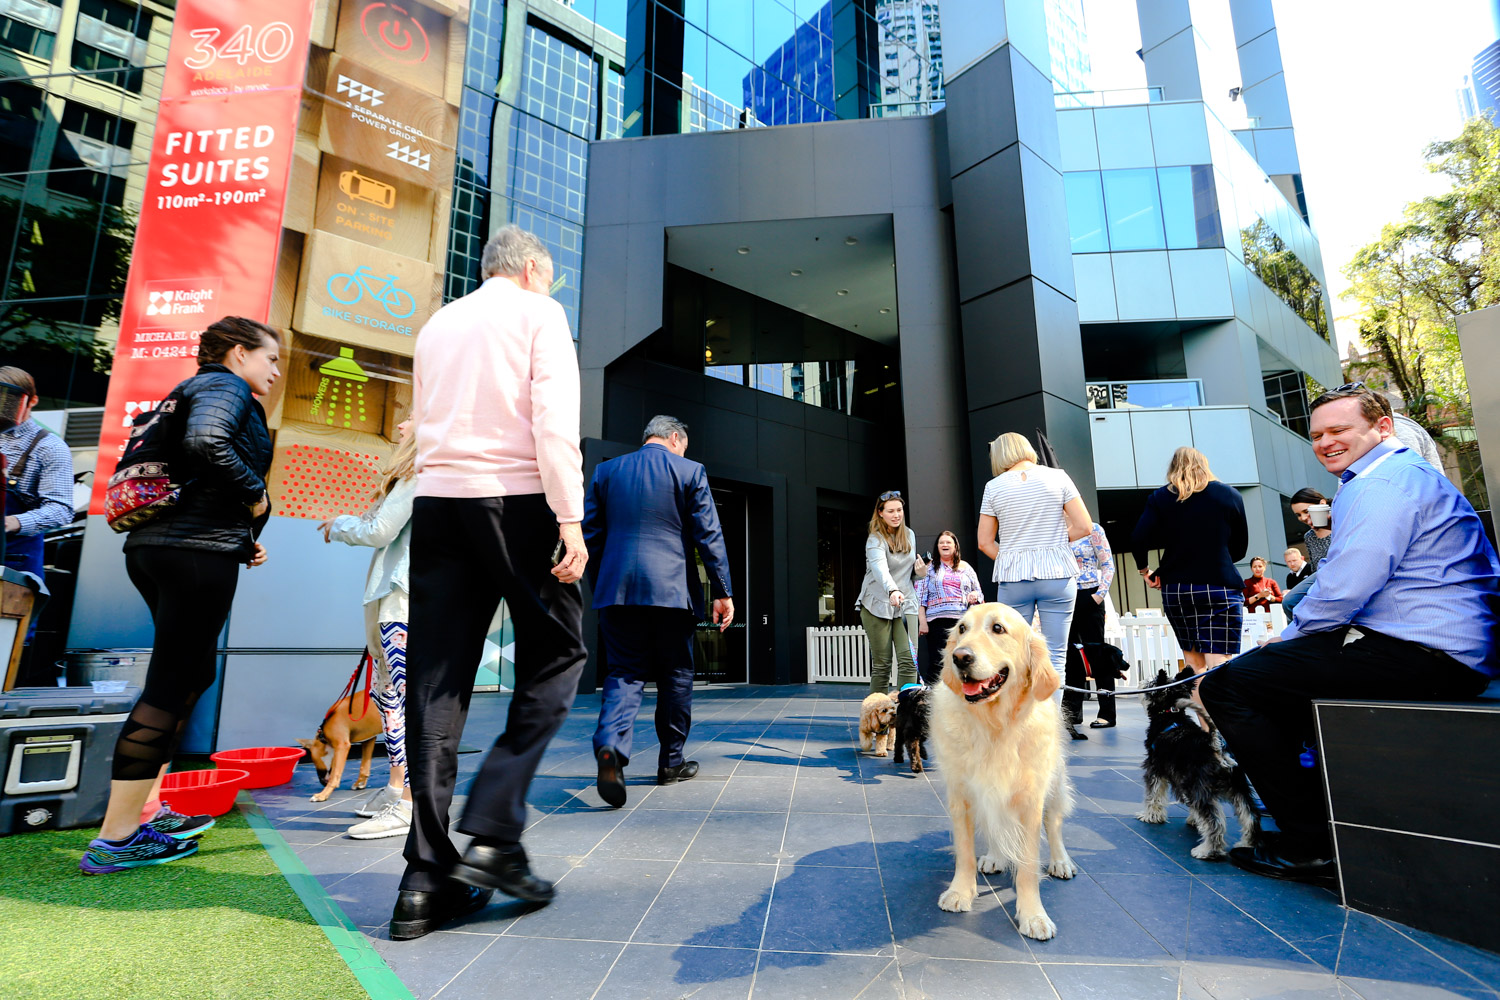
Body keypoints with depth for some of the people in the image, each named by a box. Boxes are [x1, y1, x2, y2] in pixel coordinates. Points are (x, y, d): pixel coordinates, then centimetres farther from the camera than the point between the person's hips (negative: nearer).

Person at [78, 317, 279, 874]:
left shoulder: (195, 390, 25)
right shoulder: (225, 386, -4)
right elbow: (206, 442, -26)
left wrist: (241, 539, 16)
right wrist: (256, 496, -12)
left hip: (154, 548, 10)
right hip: (198, 552, -10)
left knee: (193, 674, 18)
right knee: (171, 685, -6)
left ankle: (147, 807, 26)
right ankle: (116, 838, 1)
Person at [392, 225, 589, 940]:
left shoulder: (435, 325, 23)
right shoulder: (539, 312, 5)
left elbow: (421, 424, 23)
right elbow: (554, 419, -9)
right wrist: (570, 519, -13)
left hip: (436, 501, 6)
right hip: (516, 498, -5)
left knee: (436, 680, 4)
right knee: (556, 654, 6)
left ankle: (428, 876, 7)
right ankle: (494, 833, -4)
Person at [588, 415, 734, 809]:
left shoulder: (605, 471, 11)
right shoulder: (689, 471, 1)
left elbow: (591, 535, 11)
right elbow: (709, 536, -3)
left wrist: (599, 587, 19)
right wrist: (723, 592, 0)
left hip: (617, 591, 3)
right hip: (672, 590, -2)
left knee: (624, 672, 6)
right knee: (676, 674, 12)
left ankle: (610, 744, -20)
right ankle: (671, 762, 22)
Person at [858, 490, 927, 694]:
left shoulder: (910, 535, 11)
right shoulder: (875, 539, -10)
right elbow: (880, 568, -30)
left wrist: (920, 572, -2)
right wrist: (892, 590, -48)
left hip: (906, 604, 5)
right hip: (877, 605, -4)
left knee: (908, 659, -8)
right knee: (881, 664, -1)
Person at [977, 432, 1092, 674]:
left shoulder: (994, 487, 1)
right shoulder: (1057, 477, 1)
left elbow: (984, 542, 1)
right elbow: (1084, 527, -2)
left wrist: (1010, 561, 11)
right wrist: (1056, 542, 13)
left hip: (1012, 577, 0)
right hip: (1057, 574, 0)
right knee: (1055, 655, 4)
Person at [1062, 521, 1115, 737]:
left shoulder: (1093, 530, -2)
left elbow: (1108, 565, -5)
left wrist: (1100, 594, -14)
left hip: (1088, 599, -5)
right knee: (1071, 656, 8)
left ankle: (1107, 713, 8)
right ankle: (1072, 711, 15)